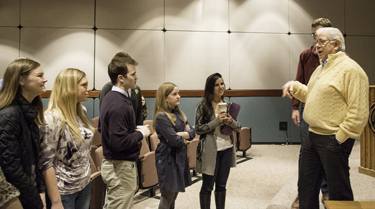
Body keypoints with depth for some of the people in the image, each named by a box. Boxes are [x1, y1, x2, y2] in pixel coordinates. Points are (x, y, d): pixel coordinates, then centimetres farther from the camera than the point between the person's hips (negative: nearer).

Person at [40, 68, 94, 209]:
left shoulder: (82, 111, 2)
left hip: (85, 185, 7)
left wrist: (89, 170, 12)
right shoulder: (52, 119, -20)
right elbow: (46, 163, -20)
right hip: (64, 191, -7)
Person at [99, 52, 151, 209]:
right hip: (121, 167, -10)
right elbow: (119, 142, -28)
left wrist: (135, 131, 11)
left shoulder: (109, 97, 9)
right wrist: (141, 133, -13)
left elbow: (102, 129, 18)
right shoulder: (119, 105, -23)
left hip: (110, 163, 10)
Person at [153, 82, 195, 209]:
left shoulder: (178, 113, 10)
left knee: (174, 194, 15)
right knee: (168, 196, 1)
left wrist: (180, 134, -14)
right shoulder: (161, 117, -16)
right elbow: (175, 140, -22)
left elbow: (192, 132, 4)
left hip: (180, 156, 8)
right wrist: (185, 140, -2)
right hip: (168, 158, -8)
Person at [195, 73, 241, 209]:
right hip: (210, 151, -4)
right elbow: (198, 129, -11)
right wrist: (216, 121, -21)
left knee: (221, 186, 16)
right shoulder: (203, 106, -7)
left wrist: (231, 122, -14)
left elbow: (238, 128, 7)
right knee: (207, 186, 7)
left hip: (227, 150, 4)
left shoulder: (228, 105, 6)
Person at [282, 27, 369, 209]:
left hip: (333, 140, -9)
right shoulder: (321, 68, 15)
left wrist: (341, 137, -18)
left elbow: (359, 112, -19)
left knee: (338, 191, 7)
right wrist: (294, 86, 10)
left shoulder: (350, 69, -14)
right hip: (313, 135, 9)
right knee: (306, 186, 18)